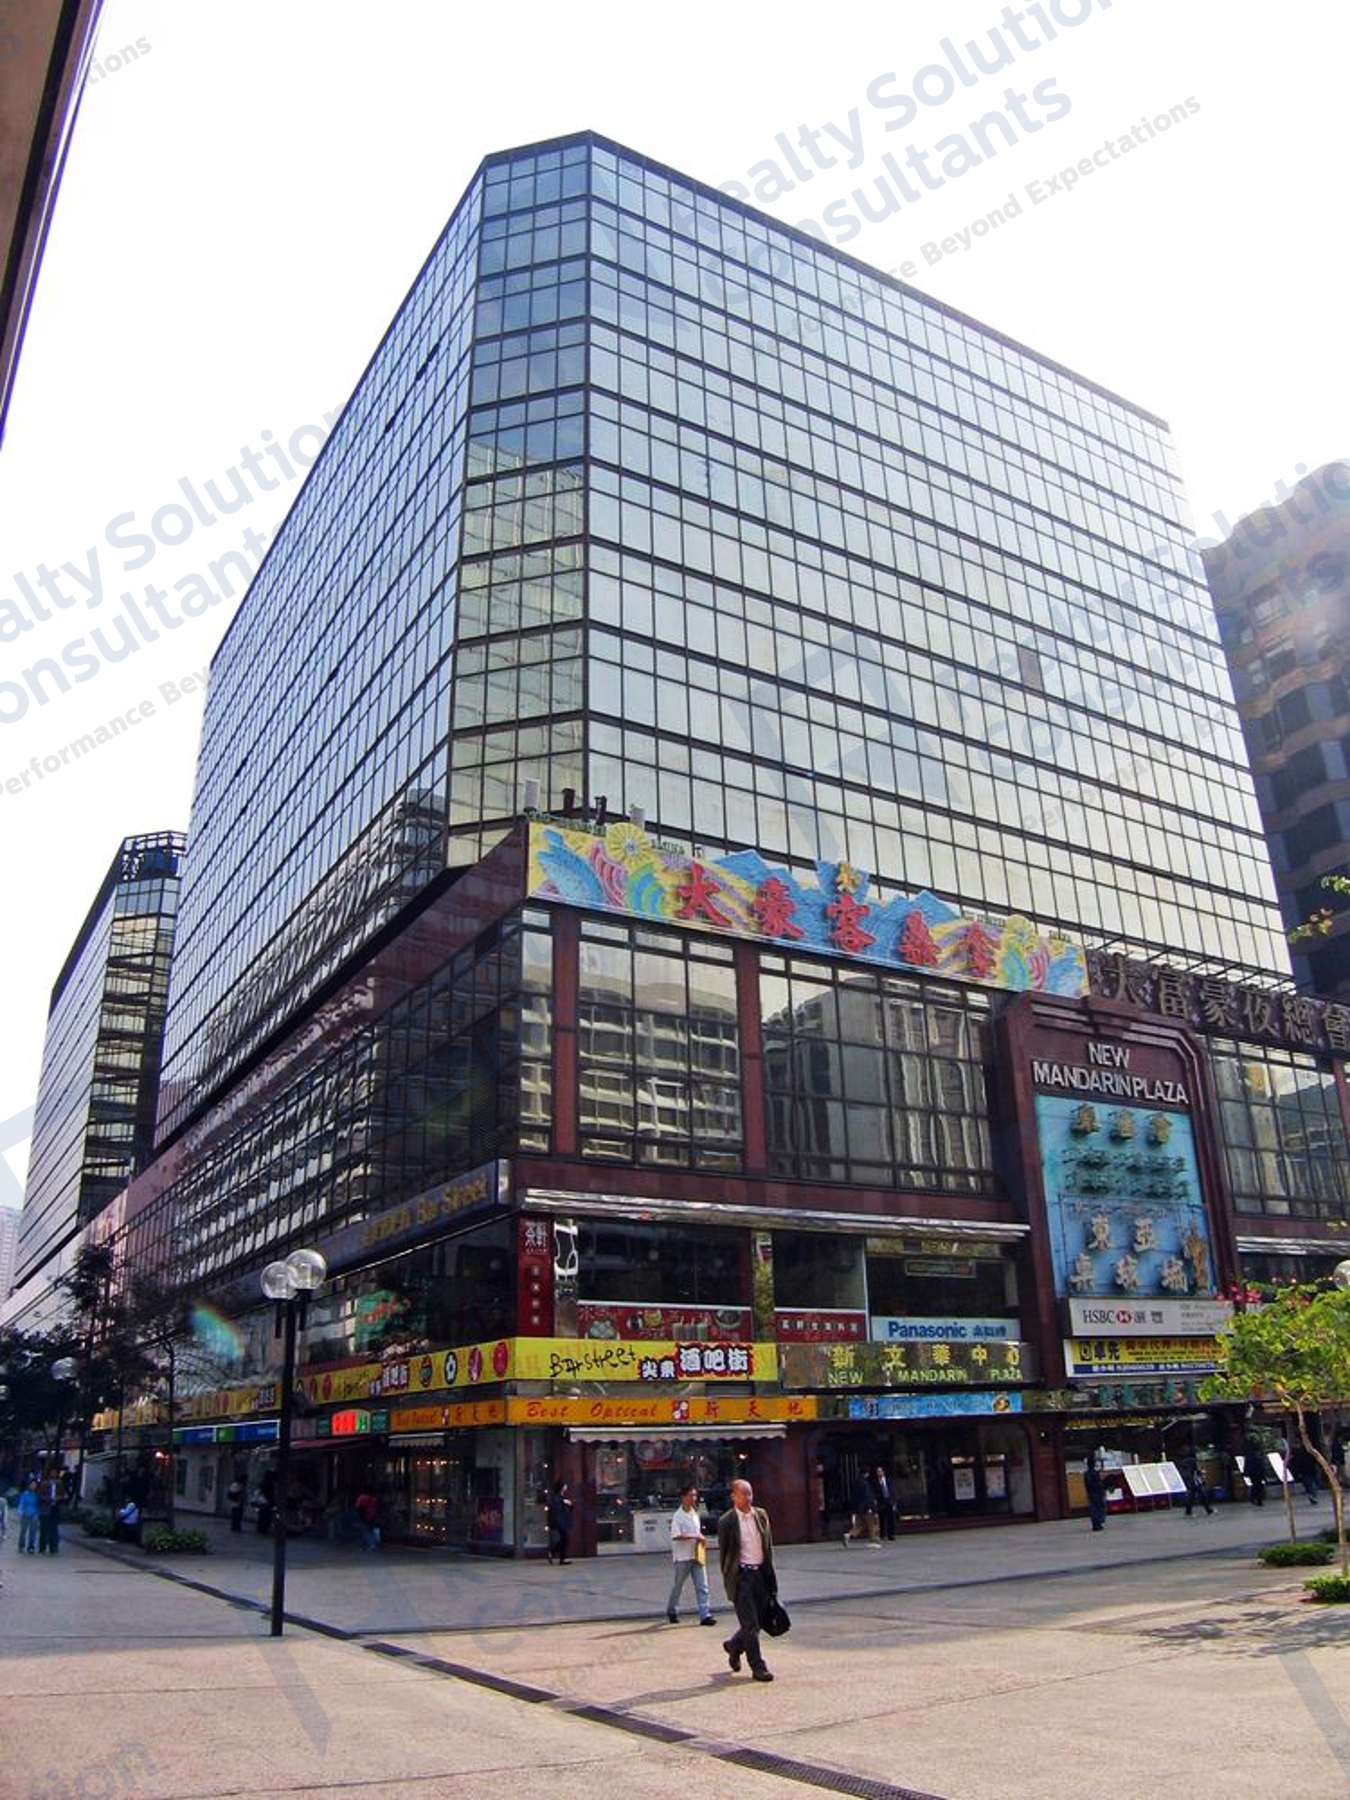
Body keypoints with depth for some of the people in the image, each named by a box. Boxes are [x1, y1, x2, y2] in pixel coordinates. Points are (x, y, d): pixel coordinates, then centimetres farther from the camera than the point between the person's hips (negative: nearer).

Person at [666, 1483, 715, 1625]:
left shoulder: (694, 1513, 10)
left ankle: (705, 1615, -3)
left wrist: (701, 1538, 8)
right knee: (678, 1586, 9)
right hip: (683, 1556, -6)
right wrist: (695, 1537, -23)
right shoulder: (678, 1516, -13)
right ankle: (671, 1611, 29)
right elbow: (676, 1536, -22)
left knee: (702, 1586, -2)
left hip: (697, 1555, 6)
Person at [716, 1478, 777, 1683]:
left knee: (756, 1621, 12)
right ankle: (758, 1667, 6)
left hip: (760, 1573, 5)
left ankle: (733, 1645, 37)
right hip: (741, 1575, -5)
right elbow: (723, 1552, -1)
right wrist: (728, 1579, -1)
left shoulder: (761, 1515, 6)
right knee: (750, 1624, -5)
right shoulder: (726, 1521, -8)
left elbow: (769, 1545, 14)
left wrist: (769, 1572, 10)